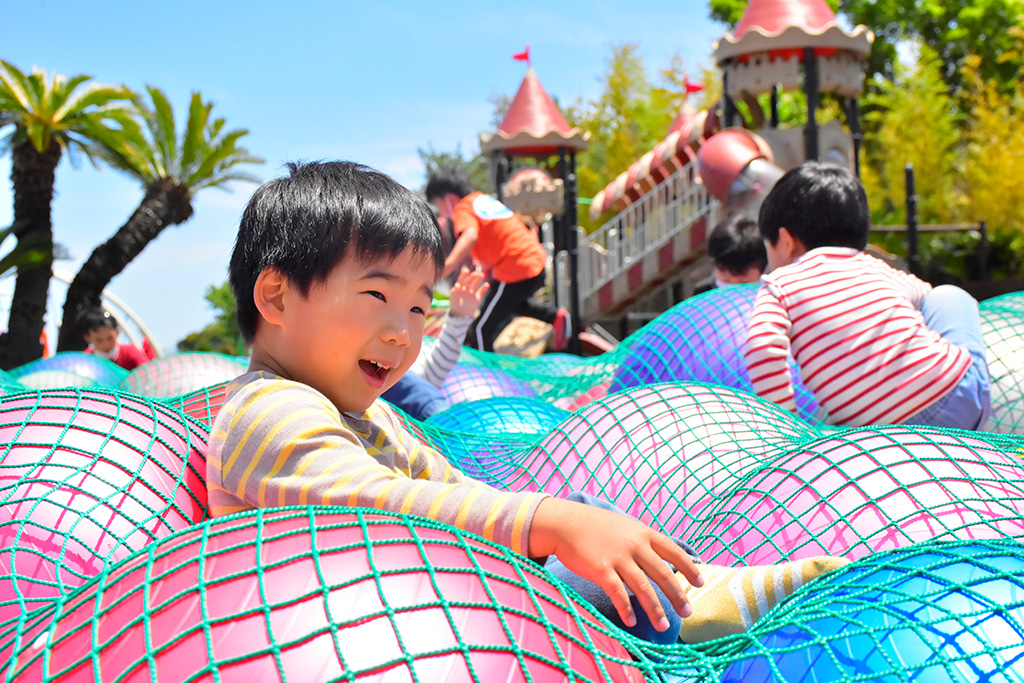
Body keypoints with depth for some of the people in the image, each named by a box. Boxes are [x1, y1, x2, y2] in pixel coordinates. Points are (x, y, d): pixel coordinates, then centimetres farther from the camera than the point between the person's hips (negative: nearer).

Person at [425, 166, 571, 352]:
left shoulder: (463, 209, -10)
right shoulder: (485, 199, 16)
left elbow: (470, 235, -32)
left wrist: (447, 266, -43)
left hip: (516, 273, -10)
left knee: (480, 330, -2)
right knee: (512, 302, 39)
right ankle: (556, 317, 29)